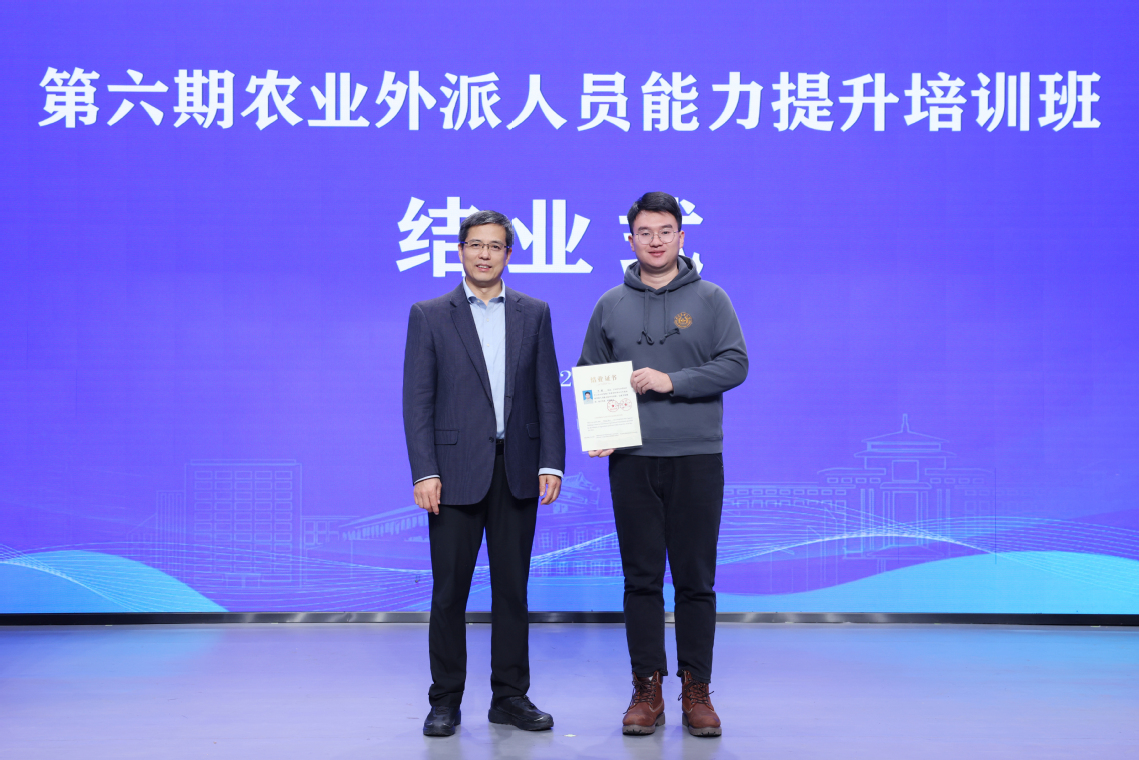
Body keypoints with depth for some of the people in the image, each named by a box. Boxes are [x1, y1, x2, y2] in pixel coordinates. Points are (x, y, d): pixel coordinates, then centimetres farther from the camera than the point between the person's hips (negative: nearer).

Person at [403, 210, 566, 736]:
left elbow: (547, 393, 8)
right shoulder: (429, 315, 3)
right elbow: (417, 401, -2)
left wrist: (551, 462, -1)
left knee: (513, 588, 8)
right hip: (456, 470, -2)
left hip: (517, 471, 2)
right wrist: (424, 472, -10)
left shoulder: (534, 313, 10)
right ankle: (445, 701, 15)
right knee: (449, 589, 2)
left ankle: (510, 696, 19)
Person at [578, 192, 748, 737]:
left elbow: (735, 364, -4)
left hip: (697, 457, -1)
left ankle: (696, 691, 13)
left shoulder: (710, 299, 5)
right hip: (631, 460, 2)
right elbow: (588, 377, 13)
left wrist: (672, 380, -15)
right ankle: (647, 690, 13)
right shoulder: (611, 305, 11)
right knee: (641, 578, 4)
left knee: (696, 578, 2)